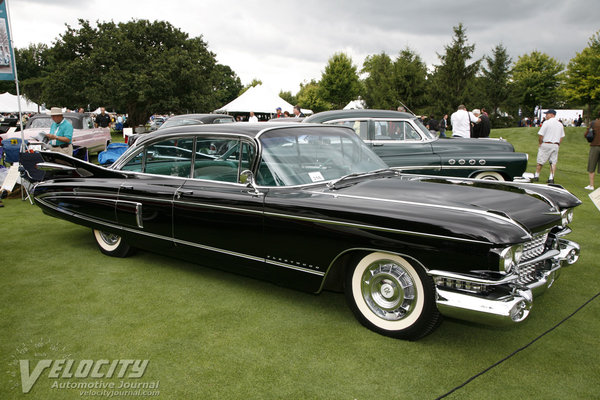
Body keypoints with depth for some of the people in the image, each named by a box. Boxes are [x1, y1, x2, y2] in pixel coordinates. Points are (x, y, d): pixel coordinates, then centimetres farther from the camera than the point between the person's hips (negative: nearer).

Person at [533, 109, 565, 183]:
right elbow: (561, 137, 13)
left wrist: (540, 143, 1)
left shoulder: (546, 122, -9)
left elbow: (540, 135, -12)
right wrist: (557, 144, 17)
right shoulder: (560, 124, 11)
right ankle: (551, 178, 1)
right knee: (553, 162, 5)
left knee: (540, 161, 4)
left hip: (546, 144, -5)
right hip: (555, 145, 5)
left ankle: (536, 176, 12)